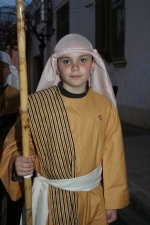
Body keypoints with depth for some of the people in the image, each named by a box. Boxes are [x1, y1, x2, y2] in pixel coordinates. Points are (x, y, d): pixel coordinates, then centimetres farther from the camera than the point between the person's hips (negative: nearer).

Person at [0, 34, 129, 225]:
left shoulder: (105, 107, -5)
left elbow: (113, 158, 0)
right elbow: (16, 145, -3)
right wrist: (17, 164, -24)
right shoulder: (36, 103, -12)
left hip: (93, 199, 2)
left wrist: (112, 201, 5)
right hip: (51, 199, -1)